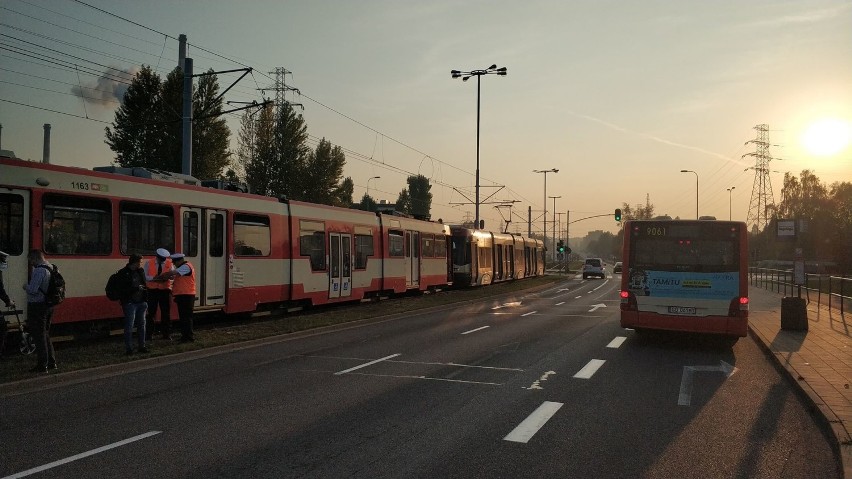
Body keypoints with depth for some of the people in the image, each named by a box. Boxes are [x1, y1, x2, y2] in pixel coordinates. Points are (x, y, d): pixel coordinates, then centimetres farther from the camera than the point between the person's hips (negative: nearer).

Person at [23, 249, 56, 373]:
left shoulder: (39, 271, -19)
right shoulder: (50, 268, 10)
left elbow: (32, 289, -25)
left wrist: (25, 286, -5)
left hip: (37, 306, -9)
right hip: (48, 306, 9)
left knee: (38, 336, -2)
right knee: (45, 334, 18)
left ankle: (42, 365, 0)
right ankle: (51, 362, 24)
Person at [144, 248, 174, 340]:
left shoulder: (170, 263, 2)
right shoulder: (148, 263, 1)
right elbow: (145, 277, -4)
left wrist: (166, 278, -24)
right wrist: (153, 278, -21)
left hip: (165, 290, 1)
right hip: (152, 290, -1)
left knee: (166, 313, 4)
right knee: (151, 313, 0)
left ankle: (166, 334, 12)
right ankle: (149, 334, 9)